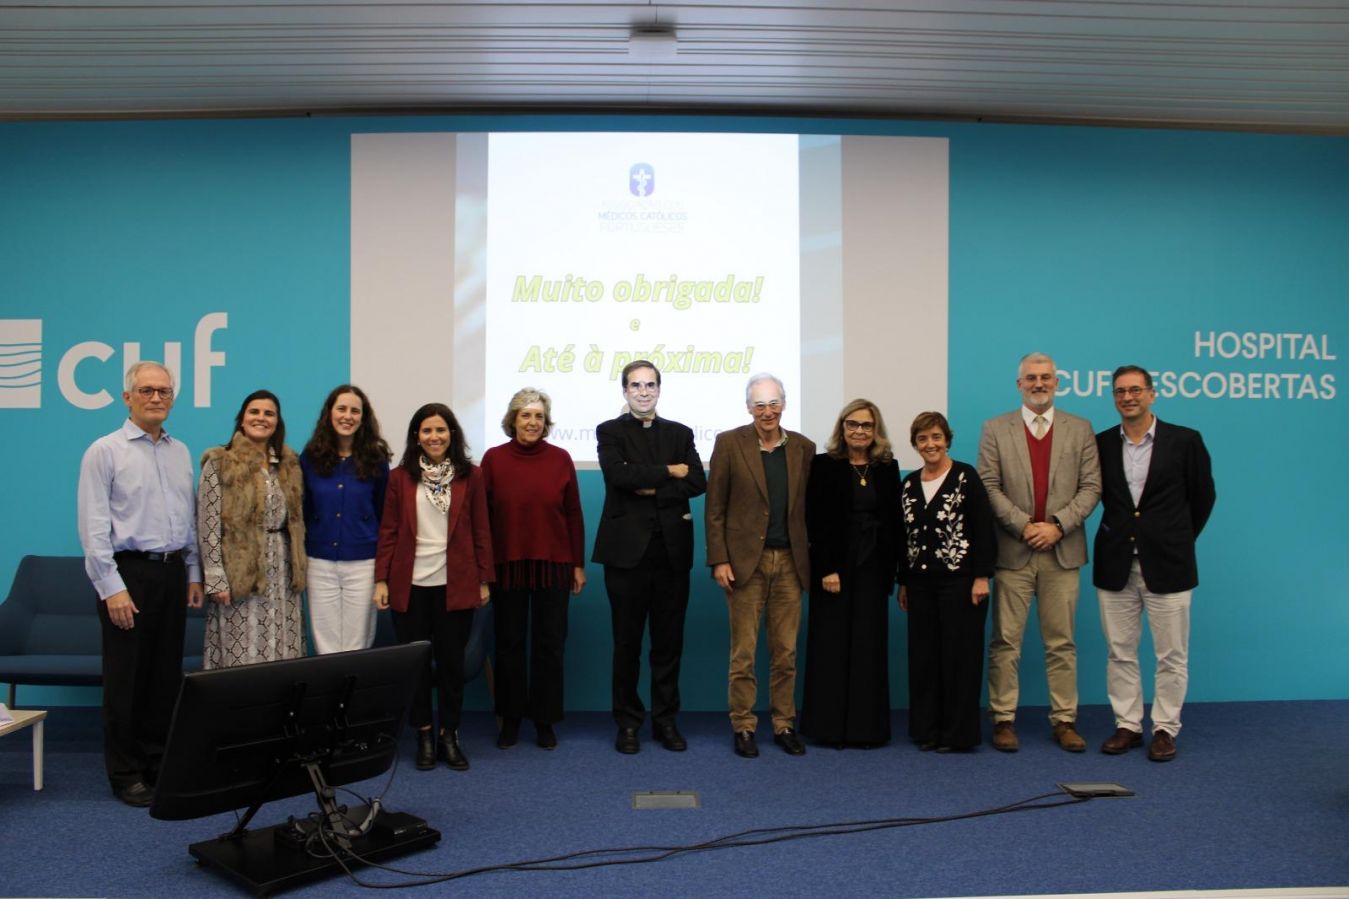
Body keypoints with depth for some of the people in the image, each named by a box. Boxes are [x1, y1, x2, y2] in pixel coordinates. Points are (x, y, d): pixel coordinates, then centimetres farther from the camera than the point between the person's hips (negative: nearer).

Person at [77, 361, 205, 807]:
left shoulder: (180, 452, 11)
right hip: (128, 572, -5)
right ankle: (126, 774, 15)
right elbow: (93, 525, -10)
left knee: (167, 674, 11)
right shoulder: (105, 451, -6)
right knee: (126, 678, 3)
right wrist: (112, 587, -15)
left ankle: (160, 763, 22)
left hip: (172, 573, 5)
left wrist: (193, 574, 12)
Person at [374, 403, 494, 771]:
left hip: (455, 584, 0)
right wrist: (381, 579, -1)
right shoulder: (400, 477, 2)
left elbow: (481, 531, 3)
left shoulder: (470, 476, 1)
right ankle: (424, 735, 22)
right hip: (410, 584, 1)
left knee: (452, 661, 7)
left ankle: (450, 734, 20)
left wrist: (484, 579, 2)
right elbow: (388, 531, 3)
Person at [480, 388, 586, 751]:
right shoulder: (493, 458, -2)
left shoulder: (560, 459, 0)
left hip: (553, 565, 0)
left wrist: (579, 564, 2)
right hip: (507, 566, 0)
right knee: (509, 643, 10)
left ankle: (545, 720, 22)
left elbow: (573, 515, 3)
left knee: (550, 643, 7)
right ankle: (510, 718, 25)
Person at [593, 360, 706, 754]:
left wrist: (652, 489, -13)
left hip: (672, 549, 2)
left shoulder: (680, 433, 12)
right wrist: (668, 472, -8)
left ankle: (666, 720, 20)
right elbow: (619, 475, -14)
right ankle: (628, 722, 18)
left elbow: (698, 482, -2)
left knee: (669, 641, 8)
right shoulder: (610, 432, 4)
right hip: (628, 548, -2)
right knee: (627, 641, 5)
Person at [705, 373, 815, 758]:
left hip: (790, 562, 3)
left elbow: (810, 507, 10)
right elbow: (714, 508, -3)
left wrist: (811, 559, 4)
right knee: (744, 651, 4)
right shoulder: (729, 443, -2)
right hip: (746, 560, -3)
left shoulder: (804, 447, 7)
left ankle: (784, 724, 21)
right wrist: (719, 560, -8)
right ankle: (743, 727, 15)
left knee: (786, 652, 9)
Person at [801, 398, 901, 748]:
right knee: (832, 646, 2)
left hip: (872, 571, 3)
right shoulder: (824, 465, -1)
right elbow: (815, 521, -6)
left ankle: (867, 726, 15)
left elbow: (894, 523, 7)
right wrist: (827, 569, -13)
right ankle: (829, 726, 11)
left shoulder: (888, 469, 8)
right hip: (834, 568, -3)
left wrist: (889, 569, -1)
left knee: (870, 647, 5)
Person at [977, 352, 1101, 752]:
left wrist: (1057, 525, -10)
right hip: (1012, 551, -1)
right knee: (1005, 641, 2)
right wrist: (1023, 525, -12)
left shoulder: (1080, 429, 8)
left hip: (1062, 551, 1)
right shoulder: (995, 429, 4)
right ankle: (1003, 720, 10)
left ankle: (1064, 720, 17)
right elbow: (989, 487, -2)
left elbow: (1090, 487, 2)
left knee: (1062, 643, 7)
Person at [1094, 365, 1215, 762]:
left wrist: (1178, 540, 11)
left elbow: (1203, 497, 7)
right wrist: (1122, 531, 9)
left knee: (1172, 655, 5)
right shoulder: (1100, 443, 4)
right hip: (1115, 565, 2)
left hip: (1166, 565, -2)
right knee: (1120, 653, 8)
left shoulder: (1185, 441, -2)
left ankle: (1165, 729, 19)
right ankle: (1127, 725, 20)